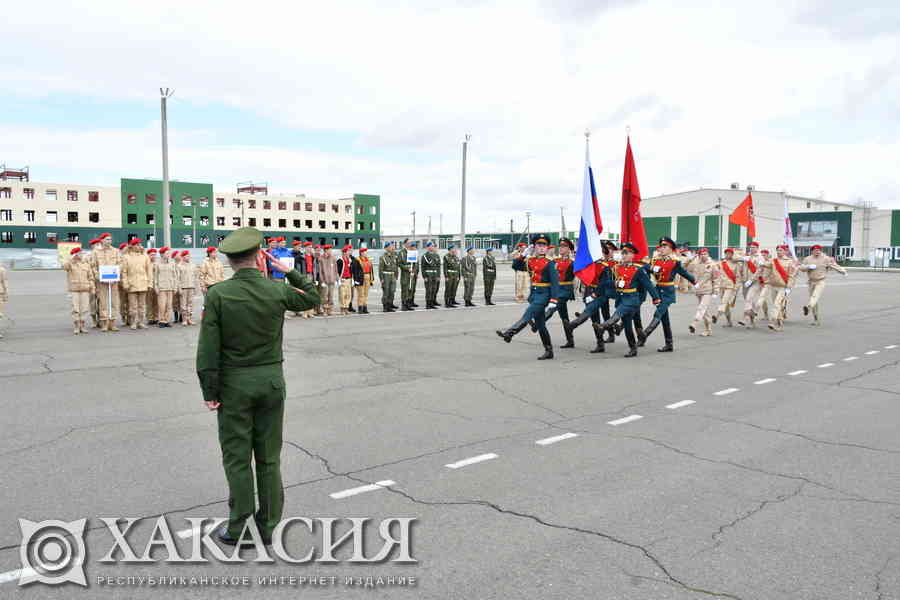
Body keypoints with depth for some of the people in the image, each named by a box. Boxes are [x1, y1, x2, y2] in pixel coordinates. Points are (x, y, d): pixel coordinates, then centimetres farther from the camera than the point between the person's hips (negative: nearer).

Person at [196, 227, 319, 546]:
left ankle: (237, 526, 20)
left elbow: (208, 349, -11)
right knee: (269, 456, 12)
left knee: (237, 456, 10)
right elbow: (312, 296, 14)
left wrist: (209, 391, -4)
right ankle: (268, 525, 22)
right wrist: (288, 271, 15)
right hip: (272, 381, 2)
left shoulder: (217, 294, -11)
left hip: (234, 384, -2)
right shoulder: (277, 290, -7)